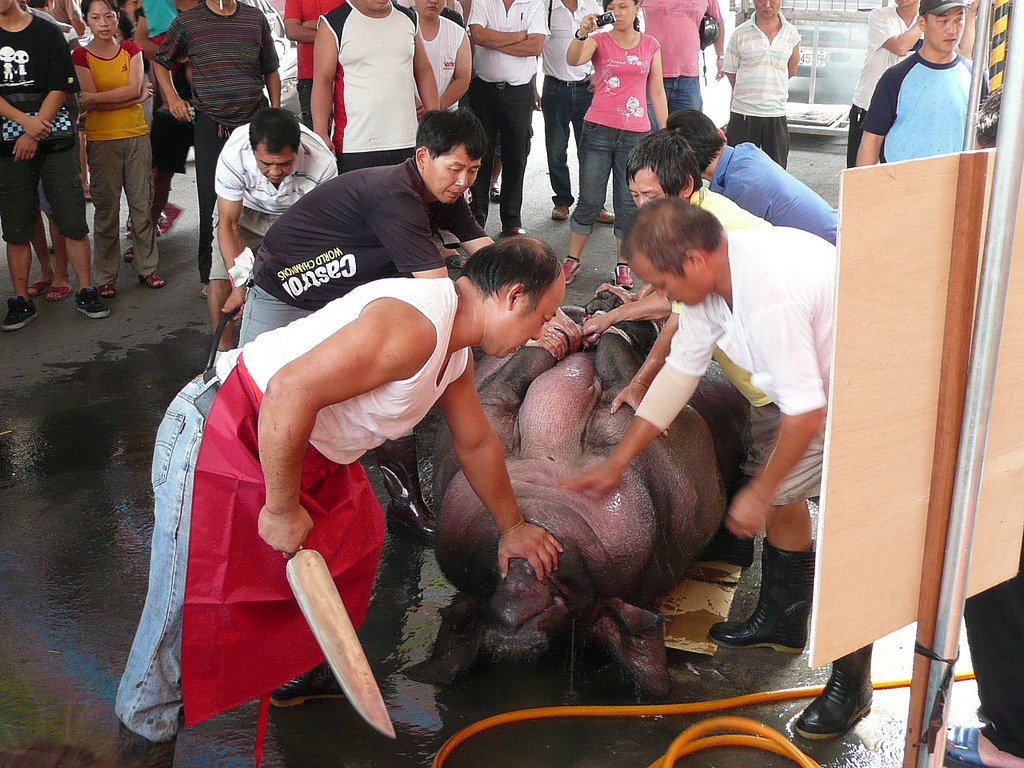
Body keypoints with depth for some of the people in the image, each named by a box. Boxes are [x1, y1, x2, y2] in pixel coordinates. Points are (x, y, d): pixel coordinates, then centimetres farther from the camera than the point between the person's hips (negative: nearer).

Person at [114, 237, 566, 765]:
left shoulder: (455, 349, 7)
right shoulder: (415, 325, -28)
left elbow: (477, 444, 23)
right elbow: (291, 391, -35)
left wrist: (512, 527, 33)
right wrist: (282, 508, -24)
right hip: (218, 439, -10)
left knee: (352, 542, 19)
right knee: (192, 595, -1)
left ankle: (301, 668, 38)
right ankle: (147, 724, 24)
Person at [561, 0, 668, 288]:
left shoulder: (650, 45, 9)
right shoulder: (599, 40, 4)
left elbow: (657, 92, 12)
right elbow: (573, 60, -17)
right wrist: (582, 33, -36)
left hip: (636, 134, 1)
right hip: (599, 130, -1)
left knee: (629, 205, 4)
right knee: (589, 200, 0)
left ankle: (622, 266, 13)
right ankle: (572, 261, 12)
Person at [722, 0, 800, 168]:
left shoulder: (791, 33, 6)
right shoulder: (740, 33, -1)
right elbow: (730, 71, 7)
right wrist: (747, 93, 9)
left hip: (776, 113, 2)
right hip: (743, 113, -2)